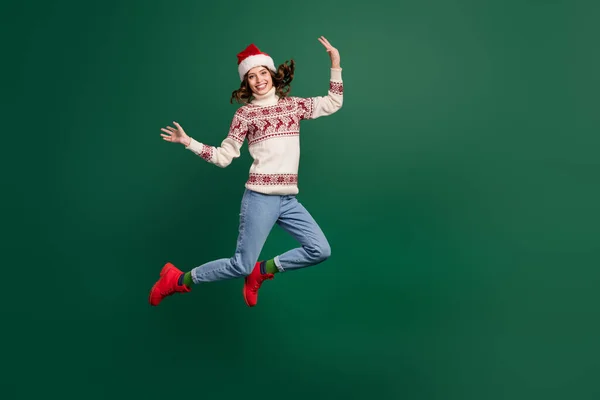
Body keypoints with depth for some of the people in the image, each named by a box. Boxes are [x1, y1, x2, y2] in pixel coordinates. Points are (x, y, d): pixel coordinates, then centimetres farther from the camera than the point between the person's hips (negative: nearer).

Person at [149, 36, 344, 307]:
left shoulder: (293, 104, 12)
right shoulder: (245, 113, 2)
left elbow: (333, 103, 13)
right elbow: (223, 156, 1)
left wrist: (335, 64, 6)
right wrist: (188, 142, -8)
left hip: (289, 199, 5)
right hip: (260, 198, -5)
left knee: (320, 251, -3)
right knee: (242, 265, -3)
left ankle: (262, 270, 14)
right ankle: (177, 279, 16)